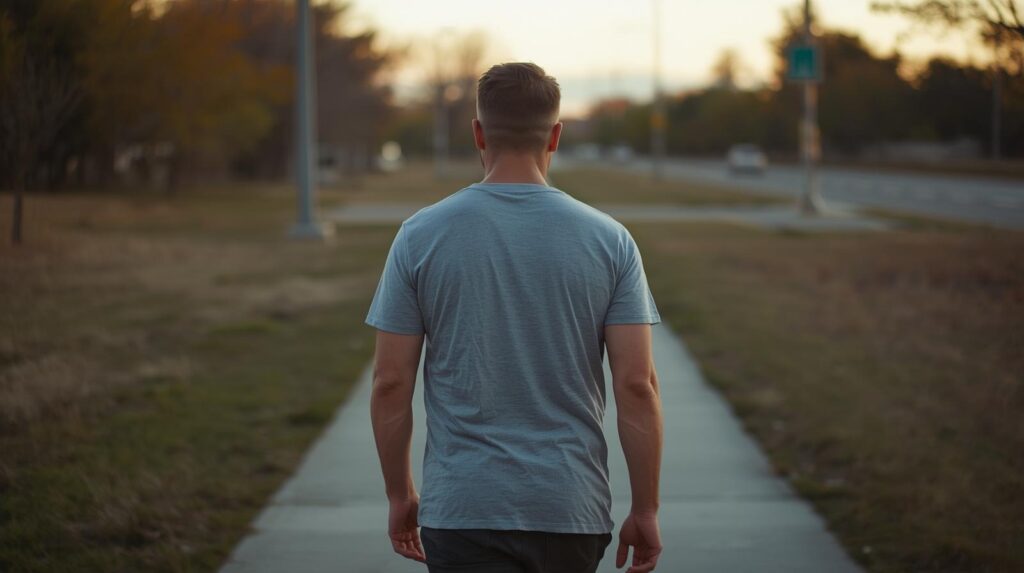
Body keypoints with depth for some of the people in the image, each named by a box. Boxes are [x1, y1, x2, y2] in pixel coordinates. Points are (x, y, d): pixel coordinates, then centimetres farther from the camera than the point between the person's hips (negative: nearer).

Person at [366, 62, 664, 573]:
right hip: (571, 509, 2)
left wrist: (399, 493, 10)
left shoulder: (421, 236, -3)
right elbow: (637, 385, -6)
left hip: (462, 507, -2)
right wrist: (645, 509, 2)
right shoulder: (609, 240, -2)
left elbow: (391, 383, -2)